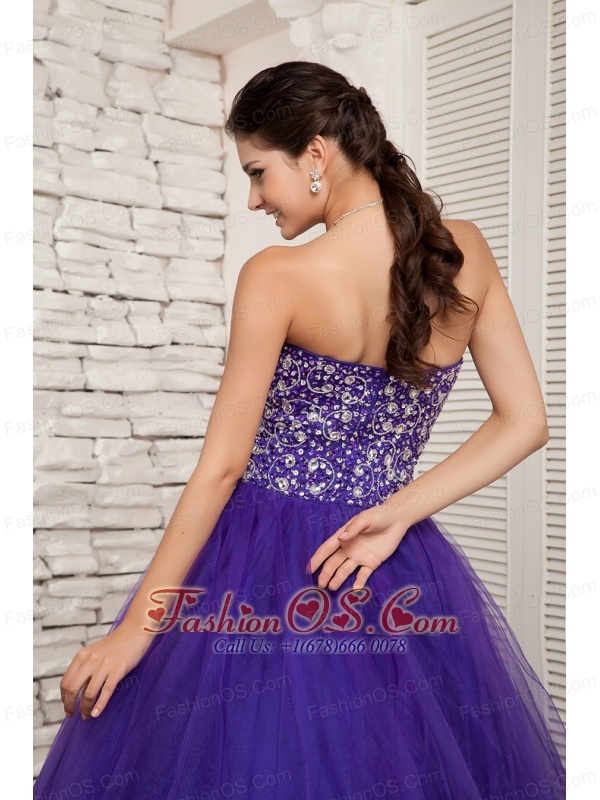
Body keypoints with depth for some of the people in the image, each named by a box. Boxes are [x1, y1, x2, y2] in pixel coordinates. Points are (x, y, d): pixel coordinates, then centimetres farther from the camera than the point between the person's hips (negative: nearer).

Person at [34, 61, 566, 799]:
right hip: (402, 583, 5)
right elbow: (525, 422, -2)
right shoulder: (465, 250, -3)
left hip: (264, 565, -4)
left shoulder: (277, 279, -17)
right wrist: (398, 512, -7)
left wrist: (136, 627, -8)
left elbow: (222, 467, -15)